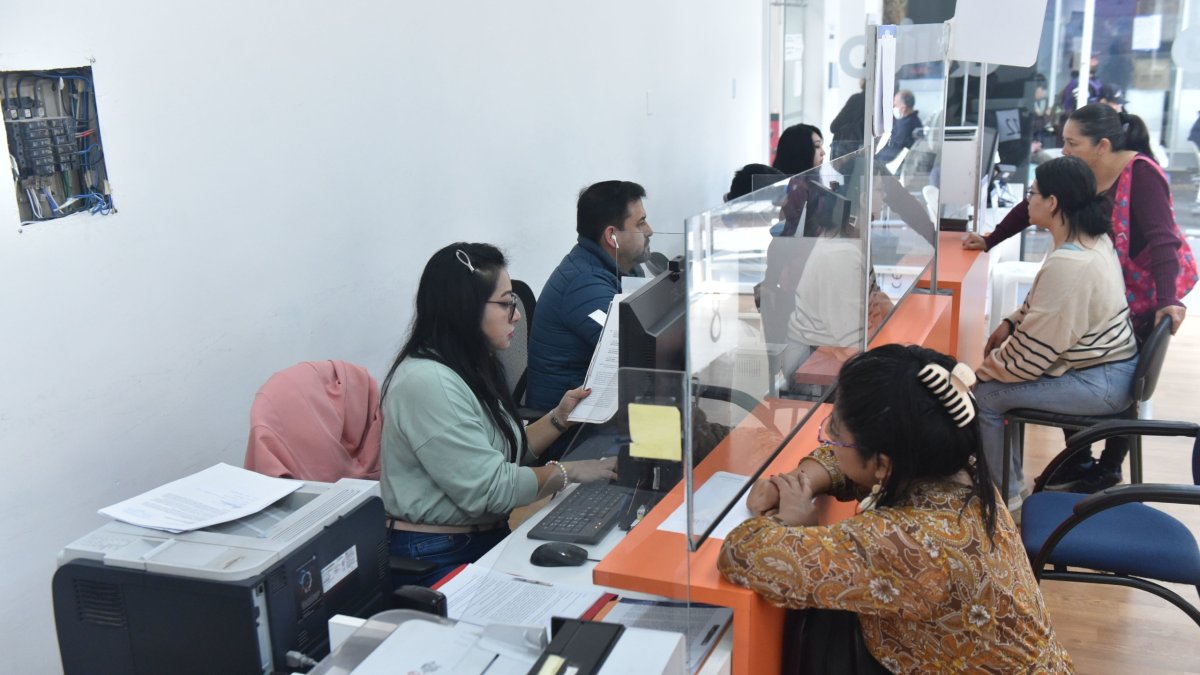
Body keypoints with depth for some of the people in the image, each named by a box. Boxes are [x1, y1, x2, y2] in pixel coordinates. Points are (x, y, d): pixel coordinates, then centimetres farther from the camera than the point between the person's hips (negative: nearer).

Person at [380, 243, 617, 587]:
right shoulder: (427, 383, -21)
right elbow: (490, 488, -21)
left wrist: (559, 417, 7)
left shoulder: (473, 367, 10)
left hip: (488, 539, 9)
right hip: (439, 560, -9)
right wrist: (569, 472, -11)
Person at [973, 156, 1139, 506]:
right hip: (1111, 366, 10)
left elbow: (1033, 349, -23)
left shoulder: (1068, 265, -29)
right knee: (992, 379, 14)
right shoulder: (1093, 238, 3)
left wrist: (987, 368, -8)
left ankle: (1004, 497, 7)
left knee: (984, 394, -9)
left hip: (1098, 384, -10)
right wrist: (1010, 323, 6)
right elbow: (1044, 306, 18)